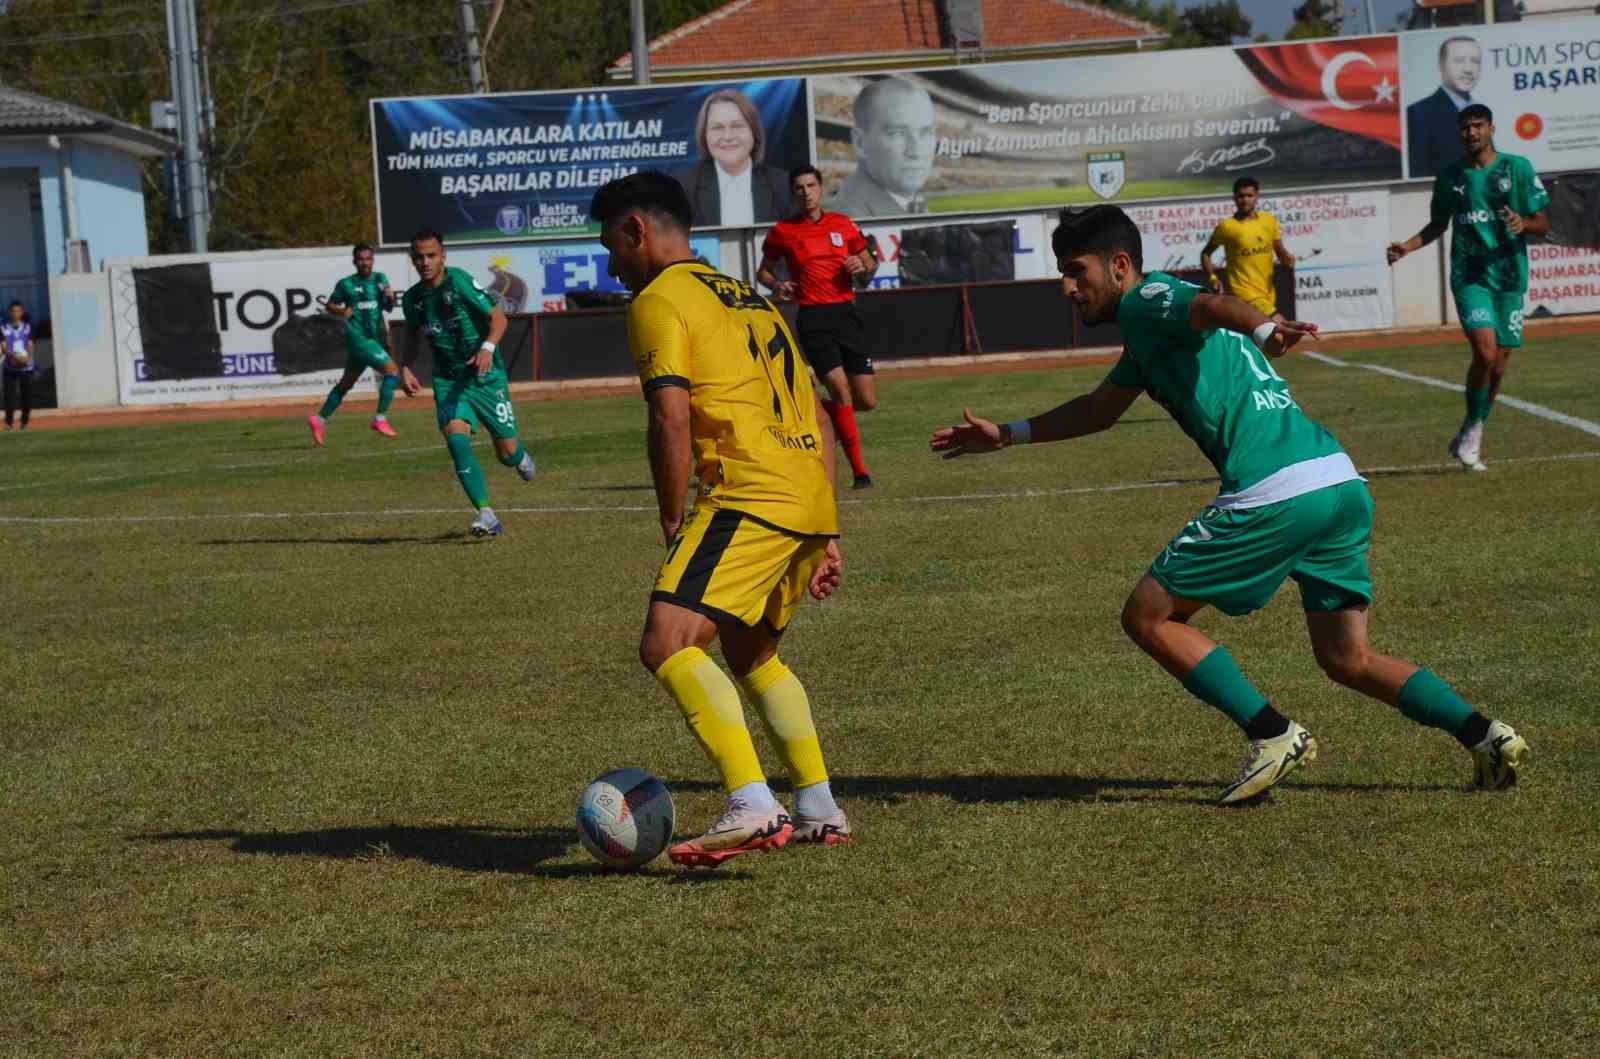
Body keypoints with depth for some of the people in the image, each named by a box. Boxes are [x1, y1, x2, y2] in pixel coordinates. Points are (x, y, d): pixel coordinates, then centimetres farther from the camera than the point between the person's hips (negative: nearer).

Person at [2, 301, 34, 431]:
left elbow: (30, 345, -1)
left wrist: (28, 358, -21)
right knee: (10, 394, -8)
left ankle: (25, 422, 15)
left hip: (27, 366, 1)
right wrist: (15, 357, -26)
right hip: (10, 367, -1)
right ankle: (9, 422, -5)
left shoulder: (28, 327, 4)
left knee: (27, 395, 4)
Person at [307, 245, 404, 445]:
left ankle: (319, 419, 26)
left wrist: (390, 298, -8)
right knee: (392, 370, -17)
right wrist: (341, 311, -15)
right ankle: (380, 419, -13)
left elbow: (388, 307, 14)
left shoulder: (380, 279, 9)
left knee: (346, 383, 15)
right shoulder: (346, 284, -4)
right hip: (358, 338, -6)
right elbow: (330, 305, 6)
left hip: (375, 338, 6)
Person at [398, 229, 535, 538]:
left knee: (507, 452, 2)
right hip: (448, 381, 3)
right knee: (456, 439, -22)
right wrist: (405, 368, 3)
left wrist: (488, 348, -33)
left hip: (486, 376, -3)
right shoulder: (413, 299, 1)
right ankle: (487, 516, -23)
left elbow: (498, 318, -16)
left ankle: (521, 458, 44)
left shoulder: (460, 282, -16)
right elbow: (412, 335, 19)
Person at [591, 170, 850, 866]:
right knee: (750, 652, 26)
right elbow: (816, 419, 26)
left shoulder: (659, 300, 1)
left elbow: (672, 421, -12)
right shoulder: (749, 299, 27)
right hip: (809, 496, 9)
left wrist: (673, 529, -4)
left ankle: (753, 808, -30)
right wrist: (827, 536, 26)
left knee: (668, 644, -17)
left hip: (747, 494, -9)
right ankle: (820, 810, 27)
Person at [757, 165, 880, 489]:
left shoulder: (843, 225, 9)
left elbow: (870, 266, 17)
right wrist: (777, 285, -7)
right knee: (840, 388, -19)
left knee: (867, 401, -1)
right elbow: (763, 271, 15)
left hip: (847, 313, 3)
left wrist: (862, 267, -6)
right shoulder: (782, 232, 3)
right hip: (813, 317, -3)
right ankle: (859, 469, -12)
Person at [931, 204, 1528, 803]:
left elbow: (1210, 307, -24)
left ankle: (1273, 736, -2)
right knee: (1346, 659, 15)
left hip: (1276, 495, -10)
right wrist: (1007, 435, 53)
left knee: (1147, 616, 4)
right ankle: (1485, 735, 1)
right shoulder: (1148, 328, 29)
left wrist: (1264, 330, -46)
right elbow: (1099, 410, 46)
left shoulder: (1147, 301, 1)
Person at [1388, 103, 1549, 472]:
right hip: (1469, 276, -1)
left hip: (1509, 275, 1)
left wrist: (1523, 224, -20)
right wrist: (1408, 246, 4)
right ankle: (1472, 428, -2)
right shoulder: (1450, 176, 6)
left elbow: (1543, 224, 3)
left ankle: (1470, 439, 23)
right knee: (1486, 351, -21)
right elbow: (1438, 225, 21)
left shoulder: (1518, 168, 1)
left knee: (1499, 362, 4)